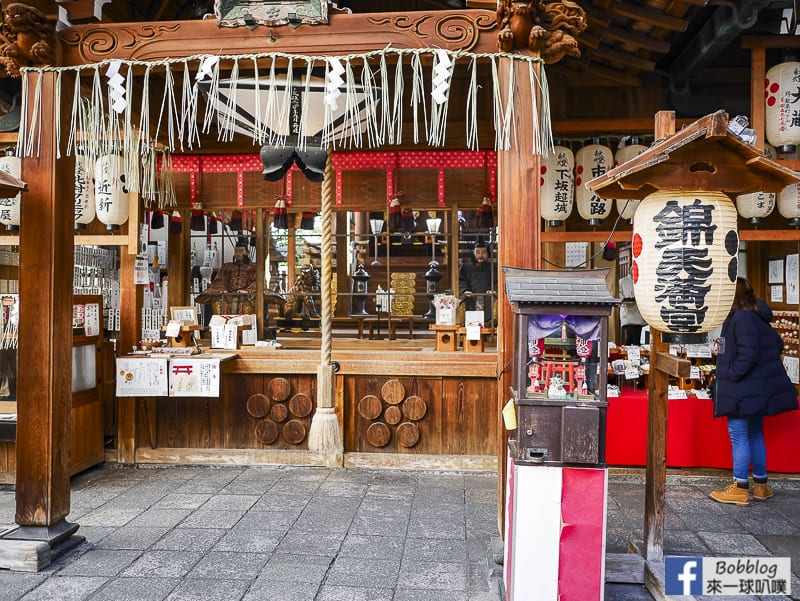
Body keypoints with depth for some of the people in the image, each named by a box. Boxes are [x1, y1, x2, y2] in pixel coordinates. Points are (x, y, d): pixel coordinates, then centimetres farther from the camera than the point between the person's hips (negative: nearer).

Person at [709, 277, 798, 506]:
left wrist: (733, 374, -16)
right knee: (754, 434, 17)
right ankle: (761, 485, 25)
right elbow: (777, 344, 18)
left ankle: (740, 489, 2)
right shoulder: (757, 316, 13)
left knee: (738, 435, -4)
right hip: (758, 388, 10)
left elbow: (748, 353, -25)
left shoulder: (741, 317, -18)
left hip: (743, 390, -10)